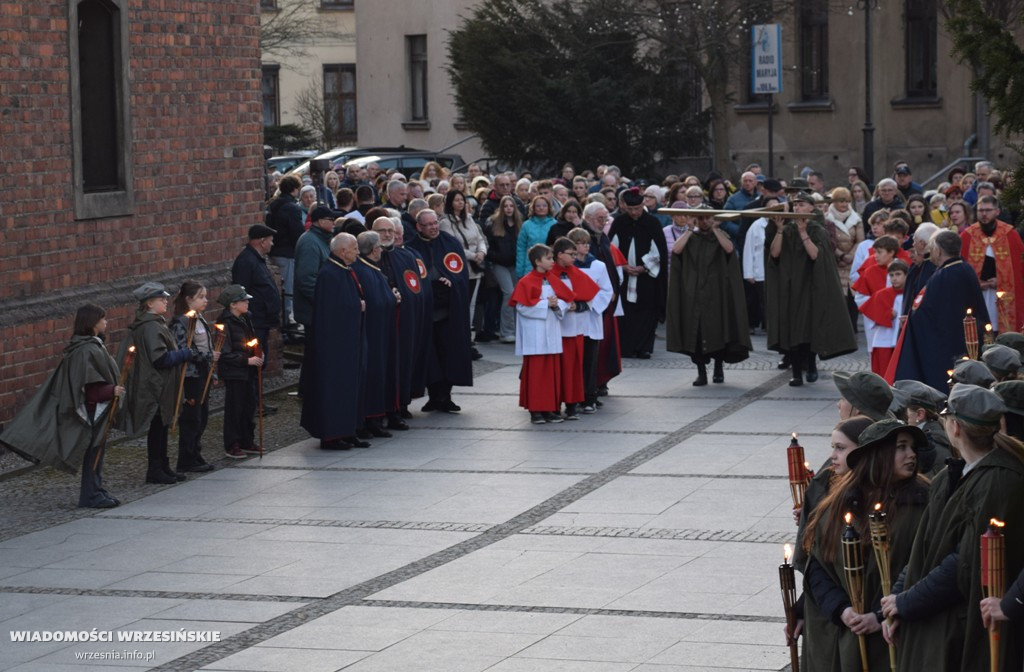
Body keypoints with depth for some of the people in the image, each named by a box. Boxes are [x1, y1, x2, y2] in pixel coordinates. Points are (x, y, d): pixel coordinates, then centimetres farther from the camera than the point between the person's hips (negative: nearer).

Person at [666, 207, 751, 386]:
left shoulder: (720, 235, 8)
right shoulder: (690, 237, 11)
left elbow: (729, 248, -15)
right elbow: (676, 249, -10)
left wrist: (715, 228, -9)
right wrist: (690, 230, -6)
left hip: (716, 293, -1)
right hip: (693, 293, 1)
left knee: (718, 330, -1)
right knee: (695, 331, -3)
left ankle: (718, 369, 13)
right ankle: (701, 372, 1)